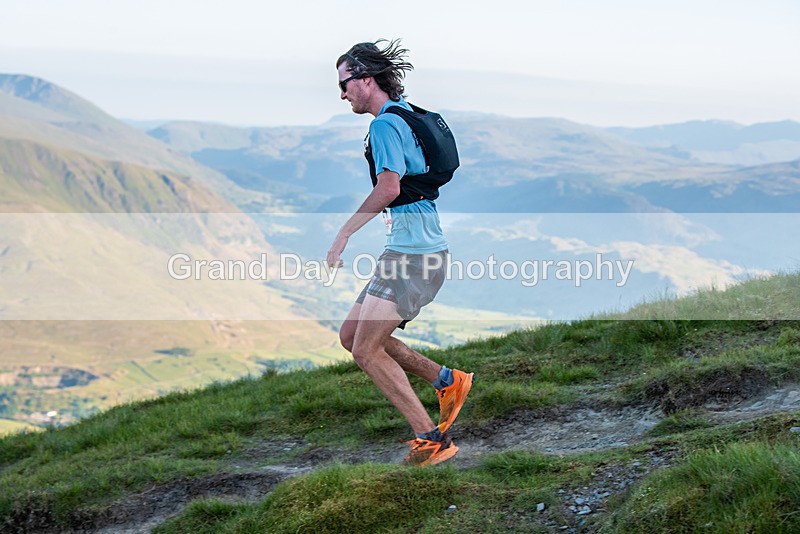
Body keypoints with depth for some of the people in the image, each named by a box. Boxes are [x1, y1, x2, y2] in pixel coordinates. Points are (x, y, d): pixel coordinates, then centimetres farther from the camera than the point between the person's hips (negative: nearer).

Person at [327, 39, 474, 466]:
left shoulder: (385, 123, -13)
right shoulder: (406, 115, 18)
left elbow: (389, 188, -24)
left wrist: (344, 233, -19)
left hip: (412, 253, -10)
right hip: (406, 250, 10)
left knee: (366, 350, -9)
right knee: (351, 335, 13)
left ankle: (431, 439, -6)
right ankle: (446, 380, 16)